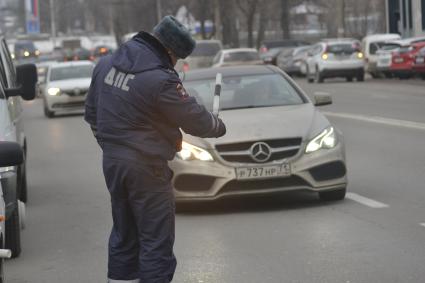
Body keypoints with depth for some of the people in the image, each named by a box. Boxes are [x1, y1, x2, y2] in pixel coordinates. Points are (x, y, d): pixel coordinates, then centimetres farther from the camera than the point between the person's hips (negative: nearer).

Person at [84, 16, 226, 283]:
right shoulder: (160, 80, -22)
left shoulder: (106, 64, 3)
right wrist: (219, 126, 8)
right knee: (156, 240, 0)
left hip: (111, 161, 8)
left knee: (124, 234, 19)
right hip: (145, 168, -8)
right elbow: (196, 119, -13)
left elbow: (92, 112, 13)